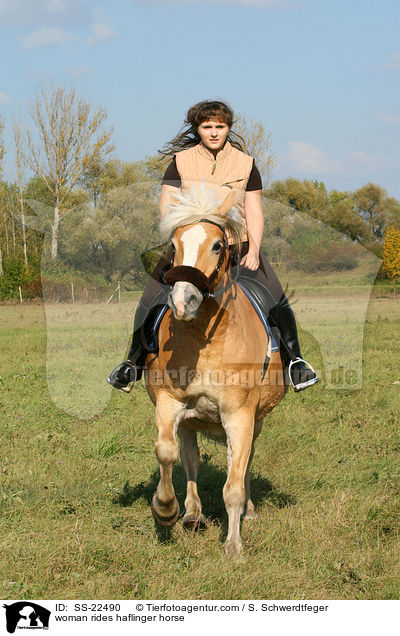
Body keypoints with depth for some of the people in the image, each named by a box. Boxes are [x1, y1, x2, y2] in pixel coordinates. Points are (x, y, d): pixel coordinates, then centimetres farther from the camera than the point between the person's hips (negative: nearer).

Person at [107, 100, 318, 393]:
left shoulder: (245, 164, 3)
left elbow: (254, 213, 2)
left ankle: (295, 360, 5)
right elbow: (166, 207, -2)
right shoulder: (181, 162, 1)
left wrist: (253, 251, -11)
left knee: (277, 301, -11)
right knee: (150, 302, -9)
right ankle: (134, 363, 9)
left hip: (238, 247, 0)